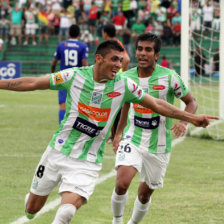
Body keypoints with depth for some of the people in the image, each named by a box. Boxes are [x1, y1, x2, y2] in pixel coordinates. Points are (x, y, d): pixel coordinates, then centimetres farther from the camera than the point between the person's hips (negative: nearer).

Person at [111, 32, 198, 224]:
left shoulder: (169, 77, -11)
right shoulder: (127, 77, -2)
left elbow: (191, 102, 0)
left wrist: (184, 122, -20)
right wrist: (118, 133, 25)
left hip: (159, 146, -1)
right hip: (132, 140, 1)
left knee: (145, 194, 10)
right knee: (122, 184, -22)